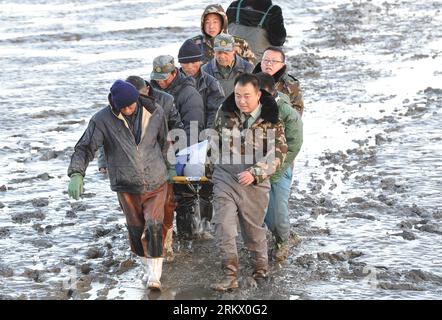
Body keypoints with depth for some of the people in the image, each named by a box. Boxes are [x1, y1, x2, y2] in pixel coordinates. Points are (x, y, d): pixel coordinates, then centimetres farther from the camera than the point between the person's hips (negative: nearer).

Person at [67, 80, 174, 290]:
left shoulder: (155, 113, -6)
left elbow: (164, 142, 9)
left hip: (156, 183, 0)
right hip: (127, 186, 1)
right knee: (136, 230, 10)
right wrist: (76, 174, -27)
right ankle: (148, 266, 32)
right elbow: (85, 148, -12)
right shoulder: (102, 120, -13)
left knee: (154, 226, -13)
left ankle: (154, 273, -6)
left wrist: (165, 167, 16)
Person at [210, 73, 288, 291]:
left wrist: (255, 173, -21)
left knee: (254, 228, 11)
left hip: (255, 183, -2)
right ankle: (230, 275, -11)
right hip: (225, 177, 2)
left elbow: (278, 154, -11)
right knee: (223, 224, -13)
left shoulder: (271, 120, -6)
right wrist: (211, 166, 23)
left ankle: (260, 269, 33)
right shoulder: (225, 113, 3)